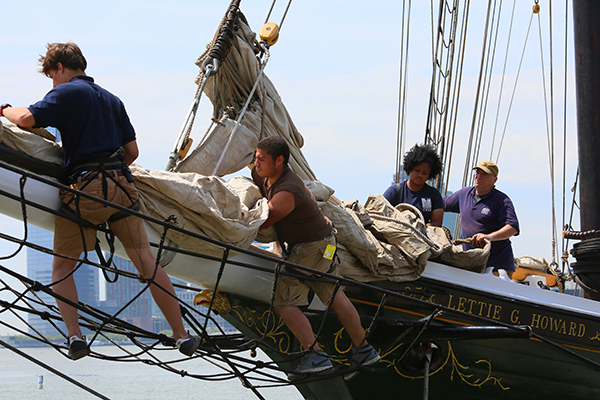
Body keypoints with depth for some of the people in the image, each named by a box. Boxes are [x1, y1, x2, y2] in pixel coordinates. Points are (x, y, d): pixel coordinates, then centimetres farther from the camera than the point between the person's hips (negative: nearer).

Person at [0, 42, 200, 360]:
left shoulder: (66, 93, 3)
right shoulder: (111, 99, 23)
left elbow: (27, 119, -11)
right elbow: (132, 151, 21)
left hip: (85, 189, -5)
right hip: (122, 187, 5)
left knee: (62, 265, 7)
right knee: (145, 260, 8)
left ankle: (75, 335, -10)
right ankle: (182, 336, 6)